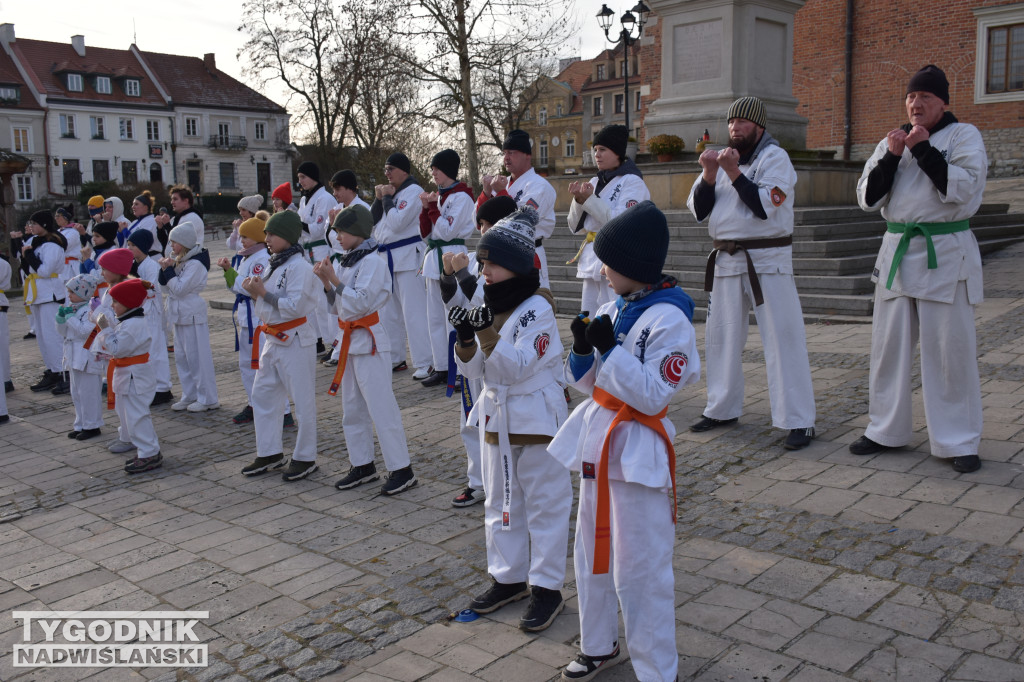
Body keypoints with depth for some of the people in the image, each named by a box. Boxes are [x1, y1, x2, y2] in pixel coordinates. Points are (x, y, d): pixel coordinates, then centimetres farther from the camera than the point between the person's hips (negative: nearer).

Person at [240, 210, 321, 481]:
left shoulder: (299, 266, -16)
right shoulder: (277, 264, 12)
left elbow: (294, 306, -23)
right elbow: (271, 304, 16)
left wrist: (263, 293, -19)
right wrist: (255, 291, -2)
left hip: (295, 340, -10)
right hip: (273, 339, 10)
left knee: (302, 400, 1)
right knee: (262, 395, 14)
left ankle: (305, 457, 12)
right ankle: (270, 453, 25)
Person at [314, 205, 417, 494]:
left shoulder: (373, 262, -13)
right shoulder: (345, 262, 11)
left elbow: (359, 303, -21)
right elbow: (337, 306, 14)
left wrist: (334, 279, -17)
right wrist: (326, 282, -1)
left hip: (370, 342, -9)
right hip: (350, 340, 9)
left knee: (381, 408, -6)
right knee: (351, 409, 14)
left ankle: (401, 469, 1)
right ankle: (362, 465, 25)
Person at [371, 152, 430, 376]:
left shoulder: (414, 191, -9)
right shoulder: (390, 191, 17)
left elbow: (397, 223, -20)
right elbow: (371, 222, 12)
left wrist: (387, 198, -9)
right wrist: (379, 199, 1)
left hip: (408, 256, -9)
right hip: (386, 256, 9)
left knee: (413, 312, -10)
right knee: (388, 311, 15)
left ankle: (424, 363, -7)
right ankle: (395, 359, 26)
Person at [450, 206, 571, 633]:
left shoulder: (538, 309, -16)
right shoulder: (488, 306, 4)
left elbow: (516, 367, -23)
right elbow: (472, 370, 3)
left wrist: (487, 331, -32)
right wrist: (464, 337, -15)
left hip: (536, 417, -7)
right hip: (495, 415, 8)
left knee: (544, 503, 5)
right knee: (500, 502, 17)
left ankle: (547, 587, 16)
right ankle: (509, 577, 31)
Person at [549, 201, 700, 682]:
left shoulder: (669, 320, -17)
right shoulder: (611, 309, 6)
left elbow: (652, 396, -21)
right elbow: (588, 385, 10)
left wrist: (609, 348, -23)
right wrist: (582, 350, -9)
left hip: (637, 451, -8)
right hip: (596, 442, 9)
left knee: (639, 571, -1)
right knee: (591, 556, 21)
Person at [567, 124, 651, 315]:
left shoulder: (632, 182, -5)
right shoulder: (595, 182, 15)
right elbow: (575, 227, 14)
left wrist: (589, 200, -16)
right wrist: (578, 200, -4)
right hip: (591, 259, 7)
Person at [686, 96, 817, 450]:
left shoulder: (775, 157, -5)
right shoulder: (721, 158, 12)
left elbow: (765, 207, -18)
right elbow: (698, 211, 4)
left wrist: (733, 172, -18)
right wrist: (709, 174, -10)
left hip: (767, 260, -6)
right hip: (726, 259, 6)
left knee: (782, 337, -7)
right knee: (720, 336, 13)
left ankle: (799, 421, -2)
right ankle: (722, 408, 28)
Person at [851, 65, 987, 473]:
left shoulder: (964, 136, -1)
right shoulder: (892, 142, 12)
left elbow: (963, 188, -17)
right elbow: (868, 199, 5)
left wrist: (924, 149, -16)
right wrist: (890, 157, -8)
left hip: (945, 255, -5)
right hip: (897, 251, 5)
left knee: (950, 350, -2)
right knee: (888, 346, 10)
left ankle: (958, 442, 9)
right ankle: (886, 431, 23)